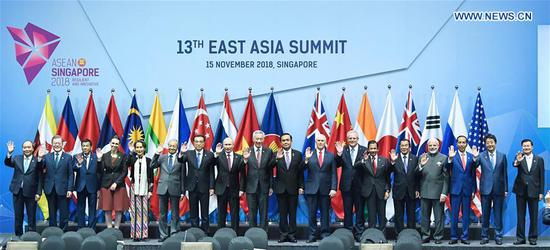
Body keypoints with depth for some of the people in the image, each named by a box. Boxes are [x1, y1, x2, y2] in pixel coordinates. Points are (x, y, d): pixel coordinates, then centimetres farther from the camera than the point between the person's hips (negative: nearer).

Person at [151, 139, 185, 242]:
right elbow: (152, 165, -4)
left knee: (175, 213, 3)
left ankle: (174, 234, 8)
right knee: (162, 213, 6)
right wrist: (157, 153, -11)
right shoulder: (162, 157, 9)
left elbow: (183, 176, 2)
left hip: (175, 189, -2)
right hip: (163, 188, 2)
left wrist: (183, 191, -1)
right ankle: (163, 234, 12)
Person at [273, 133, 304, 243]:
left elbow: (301, 172, 5)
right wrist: (277, 159, -31)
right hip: (281, 188, -1)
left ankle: (292, 234, 7)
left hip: (293, 188, 1)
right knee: (282, 212, 3)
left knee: (292, 212, 3)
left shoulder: (298, 154, 4)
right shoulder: (276, 154, 0)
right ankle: (283, 233, 8)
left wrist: (301, 186, -1)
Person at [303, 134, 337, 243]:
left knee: (325, 213, 3)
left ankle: (325, 234, 9)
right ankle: (312, 235, 6)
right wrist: (306, 159, -17)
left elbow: (333, 174, 4)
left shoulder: (331, 156, 7)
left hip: (325, 189, 0)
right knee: (312, 213, 1)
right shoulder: (309, 154, 6)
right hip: (312, 188, 0)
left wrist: (333, 188, -5)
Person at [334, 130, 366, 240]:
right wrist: (339, 154, -19)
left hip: (359, 185, -1)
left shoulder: (364, 150, -2)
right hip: (346, 185, 1)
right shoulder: (343, 150, 3)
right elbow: (337, 165, -5)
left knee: (360, 210, 5)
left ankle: (359, 233, 12)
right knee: (347, 211, 8)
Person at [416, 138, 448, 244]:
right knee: (425, 216, 8)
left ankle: (438, 237, 9)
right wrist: (421, 165, -17)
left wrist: (444, 193, -10)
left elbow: (446, 177, -4)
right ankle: (425, 236, 16)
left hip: (438, 192, -3)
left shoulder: (443, 158, -1)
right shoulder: (422, 157, 9)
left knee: (438, 217, 2)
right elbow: (417, 174, 3)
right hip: (425, 192, 3)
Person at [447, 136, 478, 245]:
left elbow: (473, 174, 2)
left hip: (467, 190, 2)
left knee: (466, 214, 6)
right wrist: (450, 159, -31)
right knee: (454, 214, 3)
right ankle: (454, 237, 10)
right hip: (455, 189, -2)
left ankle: (464, 237, 12)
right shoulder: (453, 156, -1)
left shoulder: (471, 157, 6)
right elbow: (448, 170, -16)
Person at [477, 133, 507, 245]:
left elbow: (505, 173, 7)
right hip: (486, 189, 0)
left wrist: (506, 189, 3)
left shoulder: (502, 156, 5)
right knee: (485, 214, 6)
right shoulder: (481, 156, 1)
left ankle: (498, 236, 13)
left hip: (498, 189, 1)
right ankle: (484, 236, 14)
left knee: (498, 214, 6)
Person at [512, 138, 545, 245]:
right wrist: (517, 161, -47)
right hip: (521, 191, 0)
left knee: (534, 216, 4)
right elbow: (515, 165, -23)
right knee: (520, 216, 6)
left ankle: (533, 238, 12)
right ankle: (520, 238, 11)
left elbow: (541, 177, 4)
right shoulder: (519, 157, 0)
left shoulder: (539, 159, 4)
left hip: (533, 191, 0)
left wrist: (541, 192, -2)